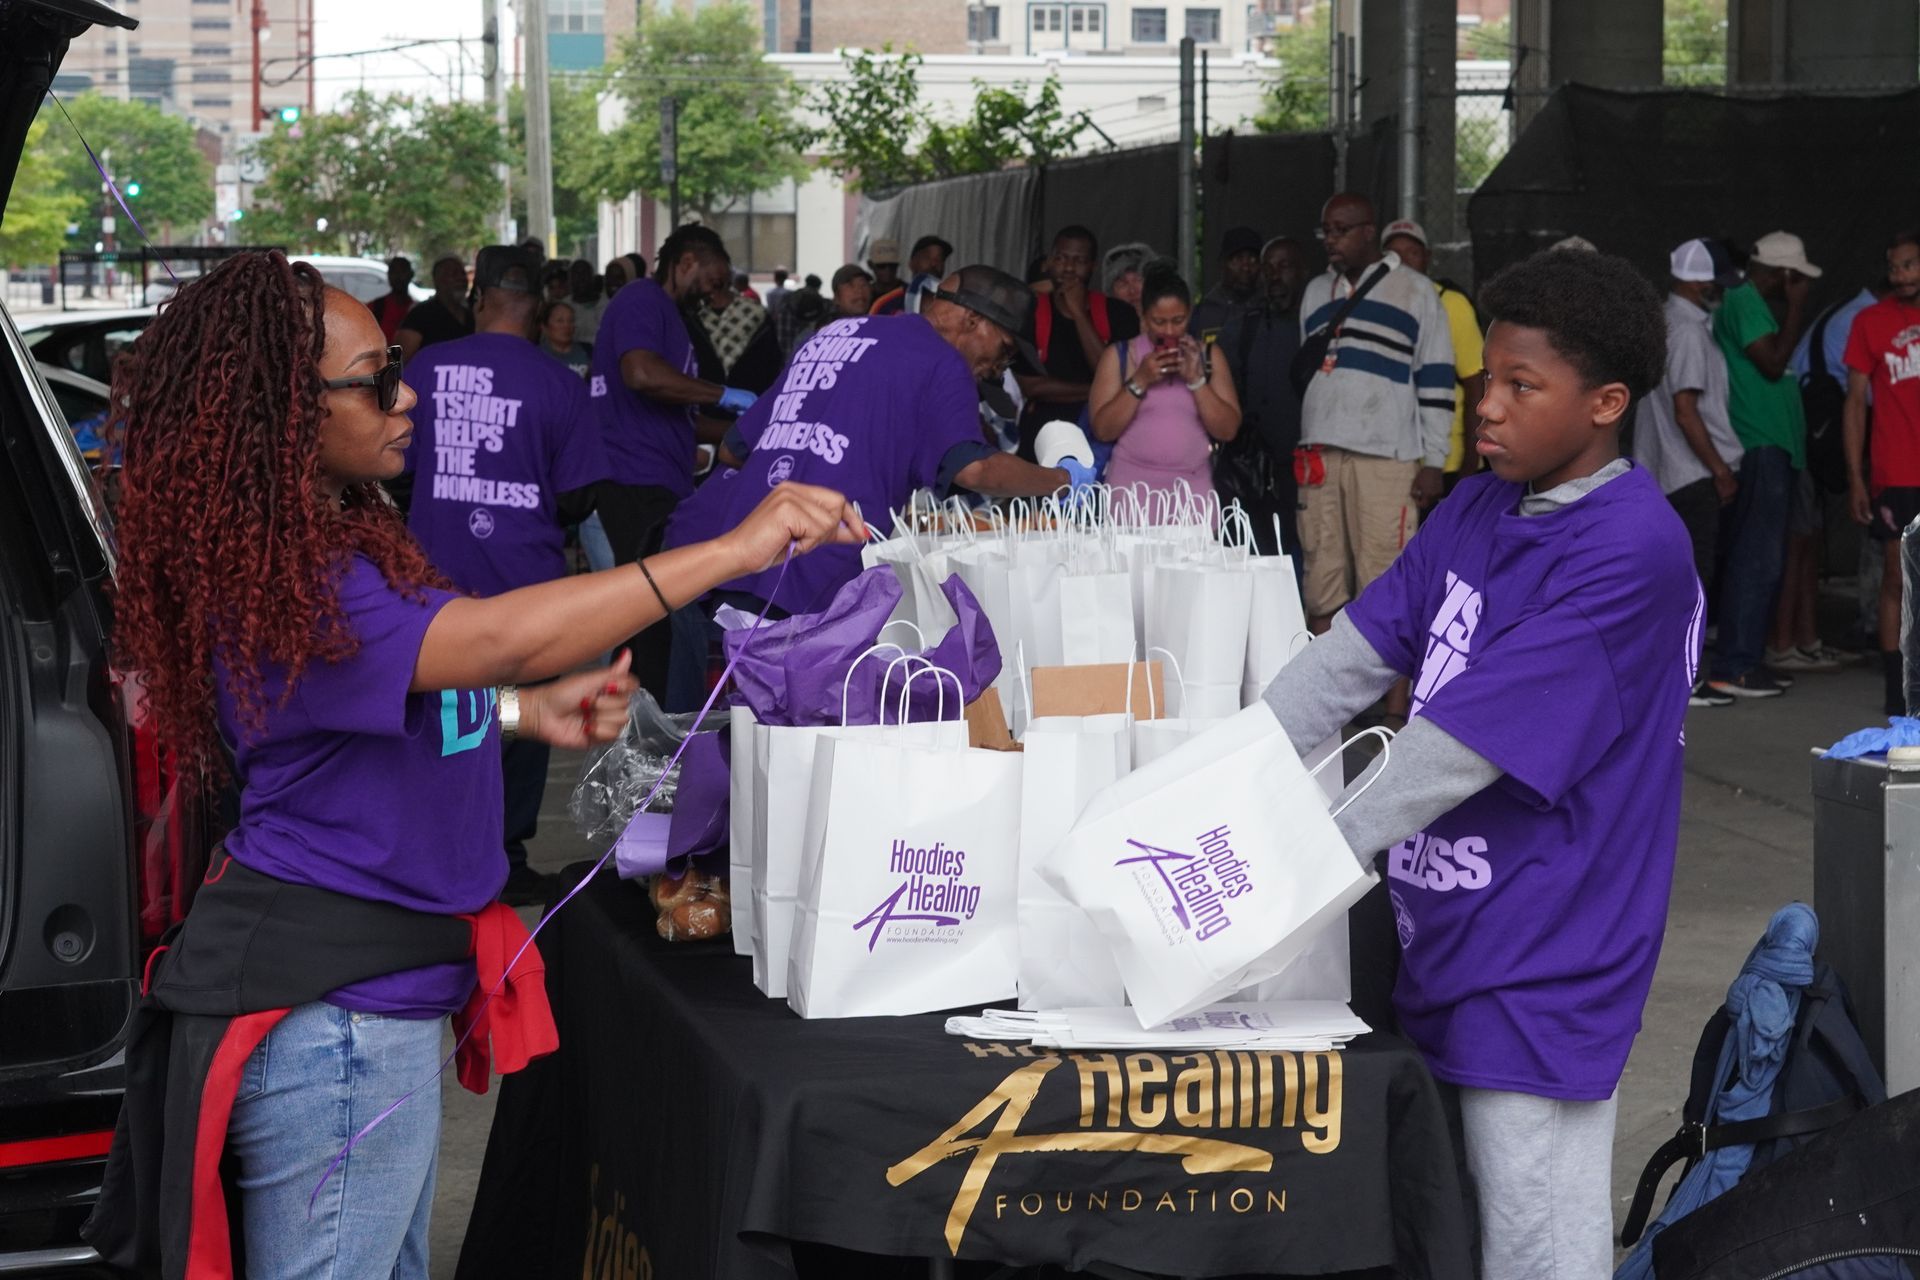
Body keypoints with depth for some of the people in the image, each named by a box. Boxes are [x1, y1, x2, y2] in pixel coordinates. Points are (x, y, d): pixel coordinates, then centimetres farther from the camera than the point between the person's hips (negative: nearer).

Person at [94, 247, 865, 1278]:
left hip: (365, 989, 11)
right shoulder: (281, 583, -25)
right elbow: (493, 638, -36)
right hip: (330, 1009, -11)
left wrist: (534, 713, 5)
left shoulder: (332, 536, 9)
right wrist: (731, 550, -36)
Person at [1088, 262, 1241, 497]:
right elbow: (1103, 430, -3)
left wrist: (1196, 379, -9)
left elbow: (1228, 430, 1)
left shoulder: (1208, 356, 7)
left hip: (1192, 488, 1)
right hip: (1130, 486, -1)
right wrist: (1140, 381, -12)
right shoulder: (1118, 356, 3)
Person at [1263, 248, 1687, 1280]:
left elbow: (1468, 740, -21)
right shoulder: (1476, 512, 9)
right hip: (1446, 928, 8)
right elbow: (1352, 656, 7)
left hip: (1537, 969, -8)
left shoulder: (1631, 553, -18)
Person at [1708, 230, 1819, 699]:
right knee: (1757, 559, -11)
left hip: (1773, 448, 11)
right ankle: (1734, 666, -11)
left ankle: (1746, 658, 17)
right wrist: (1797, 307, -12)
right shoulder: (1742, 303, -11)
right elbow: (1773, 363, -18)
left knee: (1764, 559, 12)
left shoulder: (1753, 304, 19)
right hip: (1759, 448, -11)